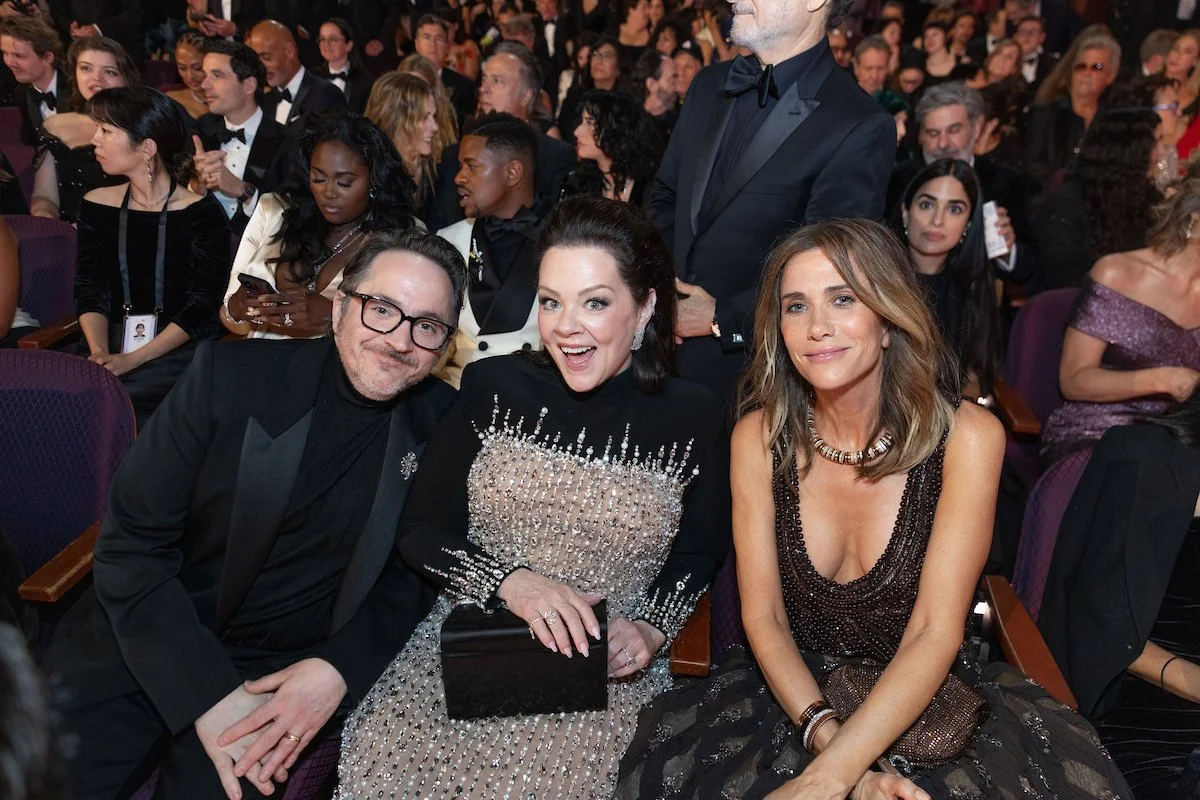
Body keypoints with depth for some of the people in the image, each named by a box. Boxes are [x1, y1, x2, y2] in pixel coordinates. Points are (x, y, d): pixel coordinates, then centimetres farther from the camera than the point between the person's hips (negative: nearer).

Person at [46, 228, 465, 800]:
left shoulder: (441, 424, -5)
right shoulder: (230, 375, -10)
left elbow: (416, 570, 3)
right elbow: (130, 544, -9)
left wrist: (339, 668, -14)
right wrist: (209, 694, -17)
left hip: (285, 673, 1)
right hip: (142, 650, 0)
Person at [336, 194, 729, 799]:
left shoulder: (691, 417, -1)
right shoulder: (492, 388, 0)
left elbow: (698, 552, 11)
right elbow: (419, 532, 2)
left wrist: (651, 629, -6)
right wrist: (510, 580, -14)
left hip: (610, 673, -1)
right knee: (382, 751, -22)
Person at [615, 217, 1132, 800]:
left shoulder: (967, 436, -13)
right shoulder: (759, 437, -7)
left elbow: (935, 633, -17)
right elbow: (763, 618, -6)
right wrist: (827, 736, -23)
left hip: (929, 698, 0)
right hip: (794, 687, 1)